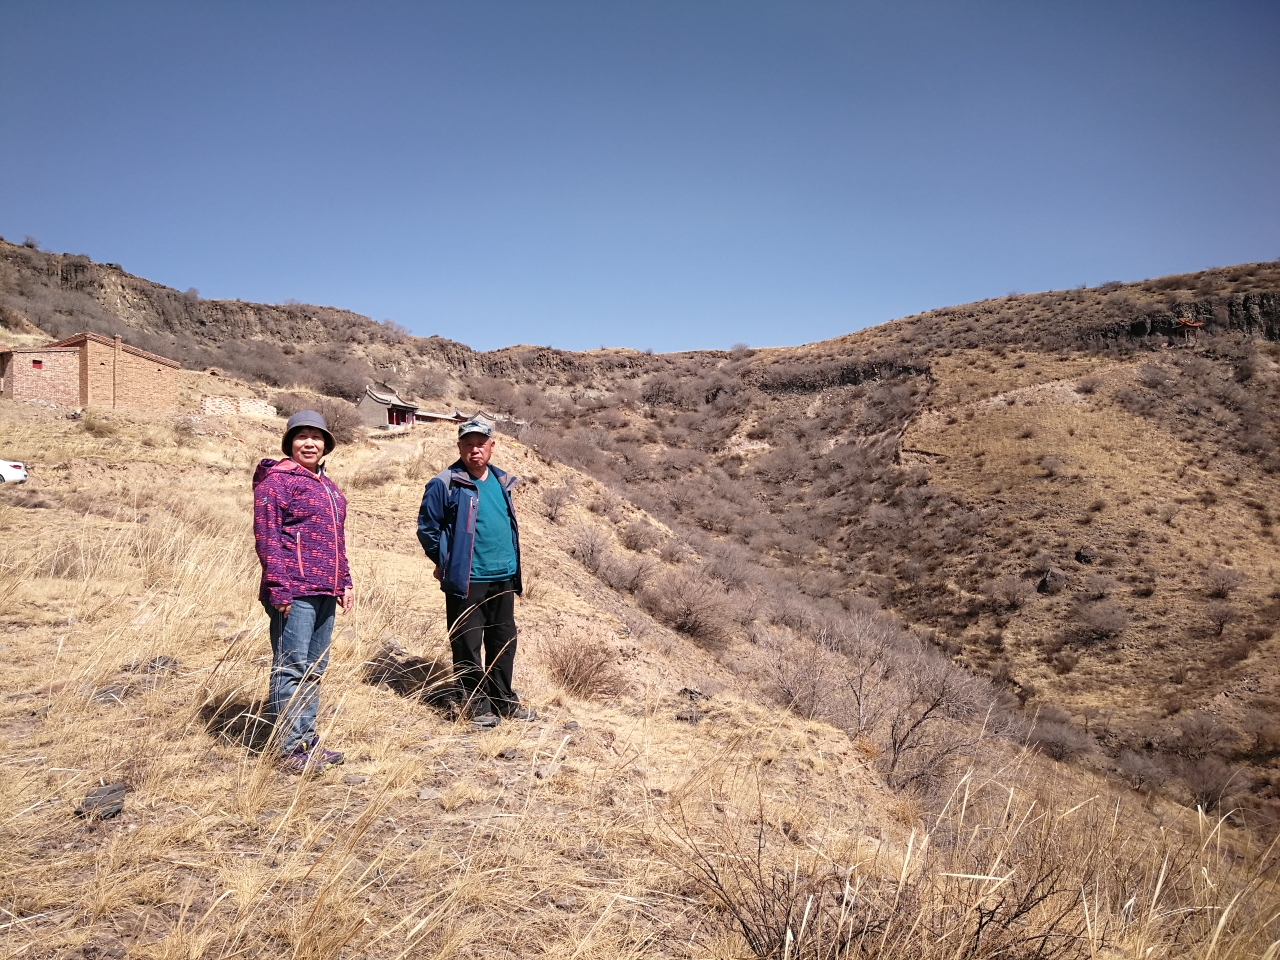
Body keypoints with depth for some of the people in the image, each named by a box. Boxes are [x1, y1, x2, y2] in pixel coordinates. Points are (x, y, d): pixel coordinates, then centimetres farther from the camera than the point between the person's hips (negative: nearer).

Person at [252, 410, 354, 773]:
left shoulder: (326, 485, 19)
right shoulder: (276, 481, -5)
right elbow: (267, 537, -12)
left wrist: (344, 581, 19)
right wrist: (278, 589, -17)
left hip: (324, 592, 8)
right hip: (294, 592, -8)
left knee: (314, 669, 13)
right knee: (291, 669, -3)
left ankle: (307, 741, 22)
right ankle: (288, 749, 5)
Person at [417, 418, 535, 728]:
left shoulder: (501, 482, 10)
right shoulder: (445, 484, -8)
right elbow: (427, 527, -4)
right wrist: (446, 562, 0)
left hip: (504, 578, 6)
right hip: (466, 582, -6)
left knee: (504, 641, 13)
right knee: (468, 645, 2)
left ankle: (504, 700, 26)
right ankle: (475, 704, 15)